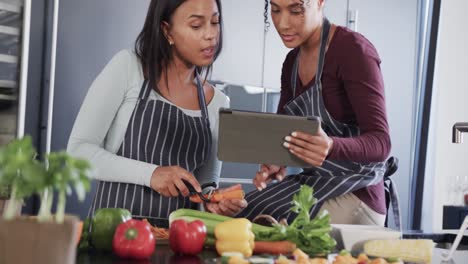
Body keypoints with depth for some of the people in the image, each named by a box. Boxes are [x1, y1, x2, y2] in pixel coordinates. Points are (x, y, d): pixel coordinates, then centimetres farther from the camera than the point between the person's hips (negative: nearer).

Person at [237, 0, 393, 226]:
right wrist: (275, 163, -16)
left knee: (261, 221, -21)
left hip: (355, 196, -6)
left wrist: (331, 147, -40)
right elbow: (282, 129, 7)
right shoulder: (292, 60, 8)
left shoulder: (354, 50, -15)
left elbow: (380, 143, -20)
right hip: (314, 182, 7)